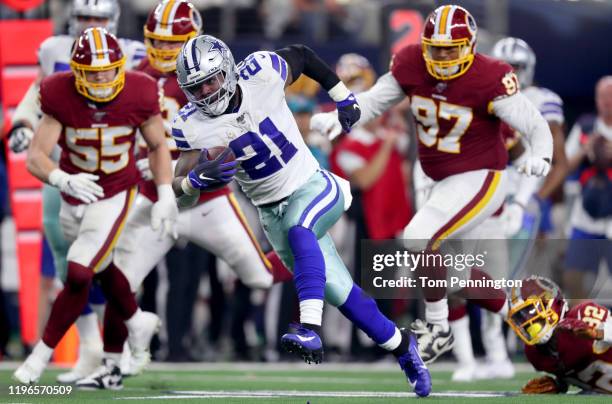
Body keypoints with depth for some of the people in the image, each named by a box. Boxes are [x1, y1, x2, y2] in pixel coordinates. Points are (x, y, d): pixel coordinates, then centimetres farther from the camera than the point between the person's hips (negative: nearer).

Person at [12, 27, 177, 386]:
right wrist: (63, 180, -45)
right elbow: (36, 157, -25)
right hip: (75, 194, 2)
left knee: (80, 274, -14)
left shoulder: (138, 95, -20)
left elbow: (158, 146, -2)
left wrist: (165, 195, -10)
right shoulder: (60, 97, -22)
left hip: (116, 195, -2)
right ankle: (138, 322, 51)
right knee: (102, 269, 21)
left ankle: (41, 356, -1)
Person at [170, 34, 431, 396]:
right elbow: (180, 187, -11)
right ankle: (401, 346, 24)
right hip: (273, 213, 2)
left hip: (313, 187, -2)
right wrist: (197, 179, -34)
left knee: (298, 228, -37)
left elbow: (302, 55, 5)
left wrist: (343, 98, 9)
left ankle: (311, 329, -44)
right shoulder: (192, 125, -11)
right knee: (342, 295, 2)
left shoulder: (262, 74, -15)